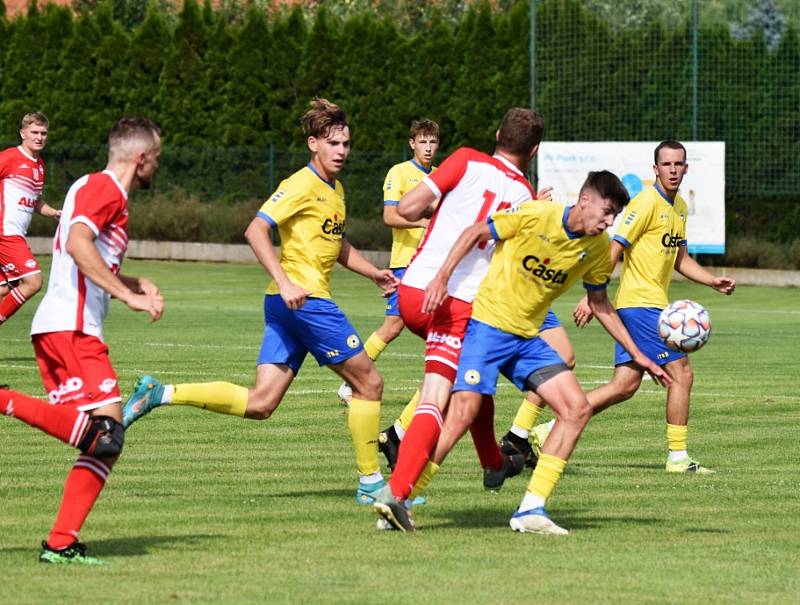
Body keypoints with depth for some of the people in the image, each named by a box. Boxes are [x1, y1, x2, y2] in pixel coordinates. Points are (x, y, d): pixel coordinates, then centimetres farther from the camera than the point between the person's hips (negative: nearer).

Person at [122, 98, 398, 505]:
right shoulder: (303, 184, -9)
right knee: (368, 383, 0)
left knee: (259, 404, 1)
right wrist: (285, 282, -26)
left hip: (287, 304, 9)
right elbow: (256, 231, -18)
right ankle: (371, 483, 8)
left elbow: (338, 246, 37)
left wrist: (374, 273, 24)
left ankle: (159, 394, -2)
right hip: (304, 299, -9)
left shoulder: (335, 190, 21)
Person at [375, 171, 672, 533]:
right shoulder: (535, 215, -14)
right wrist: (442, 278, -18)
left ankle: (531, 510, -3)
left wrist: (637, 355, 16)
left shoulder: (598, 248, 4)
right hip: (488, 326, -7)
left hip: (527, 339, 7)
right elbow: (475, 234, -7)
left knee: (577, 409, -6)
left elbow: (600, 304, 17)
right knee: (463, 413, -18)